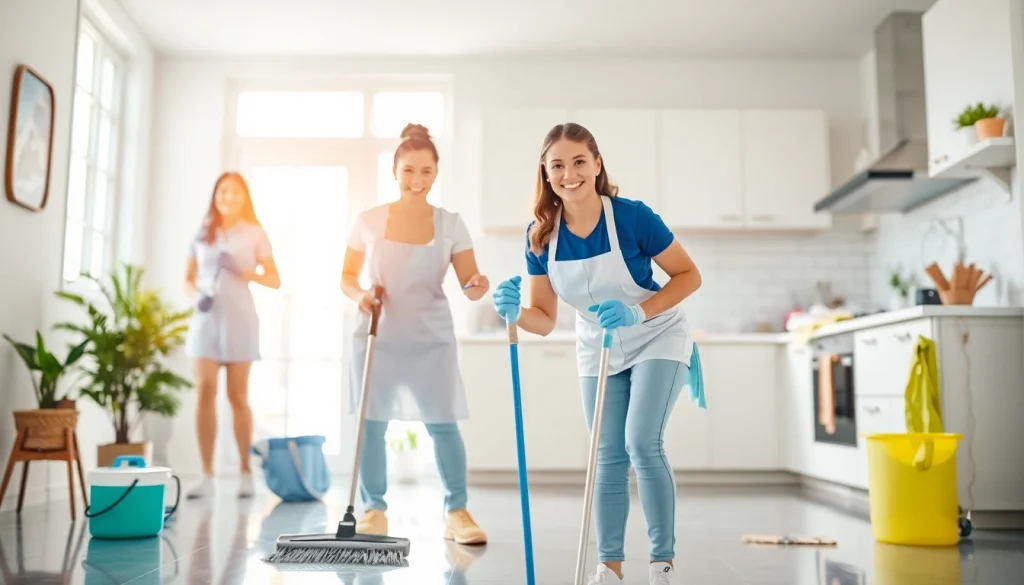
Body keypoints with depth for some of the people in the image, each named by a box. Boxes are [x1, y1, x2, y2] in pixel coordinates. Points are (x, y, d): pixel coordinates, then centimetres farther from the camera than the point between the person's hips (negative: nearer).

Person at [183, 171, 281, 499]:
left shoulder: (255, 234, 5)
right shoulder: (202, 234, 12)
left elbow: (275, 281, 1)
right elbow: (189, 279, 15)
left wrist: (244, 272, -15)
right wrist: (198, 294, -6)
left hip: (240, 319, -2)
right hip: (207, 319, 2)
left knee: (238, 397, 1)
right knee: (204, 394, -6)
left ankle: (246, 473, 10)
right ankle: (207, 475, -2)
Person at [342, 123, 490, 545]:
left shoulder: (450, 224, -1)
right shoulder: (369, 221, 0)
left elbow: (469, 285, -4)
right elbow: (347, 276, 8)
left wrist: (479, 287, -27)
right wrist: (360, 295, -13)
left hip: (430, 338, -1)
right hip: (377, 336, 1)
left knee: (443, 423, -6)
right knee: (371, 424, 3)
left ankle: (457, 512, 6)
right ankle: (374, 510, 18)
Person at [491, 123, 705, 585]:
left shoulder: (633, 217, -25)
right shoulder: (540, 234, -14)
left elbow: (689, 276, -15)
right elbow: (544, 319, -8)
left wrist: (638, 312, -29)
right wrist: (514, 312, -31)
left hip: (656, 340, -4)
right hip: (598, 350, 4)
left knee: (642, 444, -16)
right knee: (609, 457, 7)